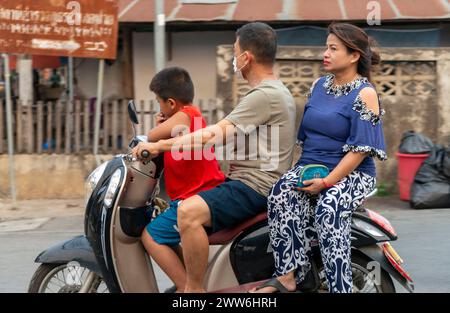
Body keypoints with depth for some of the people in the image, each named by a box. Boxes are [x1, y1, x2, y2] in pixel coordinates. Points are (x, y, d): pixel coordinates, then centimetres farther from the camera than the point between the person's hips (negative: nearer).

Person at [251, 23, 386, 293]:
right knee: (282, 194, -28)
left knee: (329, 209, -37)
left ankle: (340, 288, -36)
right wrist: (303, 169, 5)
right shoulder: (320, 86, 15)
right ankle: (288, 275, -34)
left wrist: (327, 181, -20)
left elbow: (361, 149, -12)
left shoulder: (365, 93, -5)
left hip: (351, 173, -5)